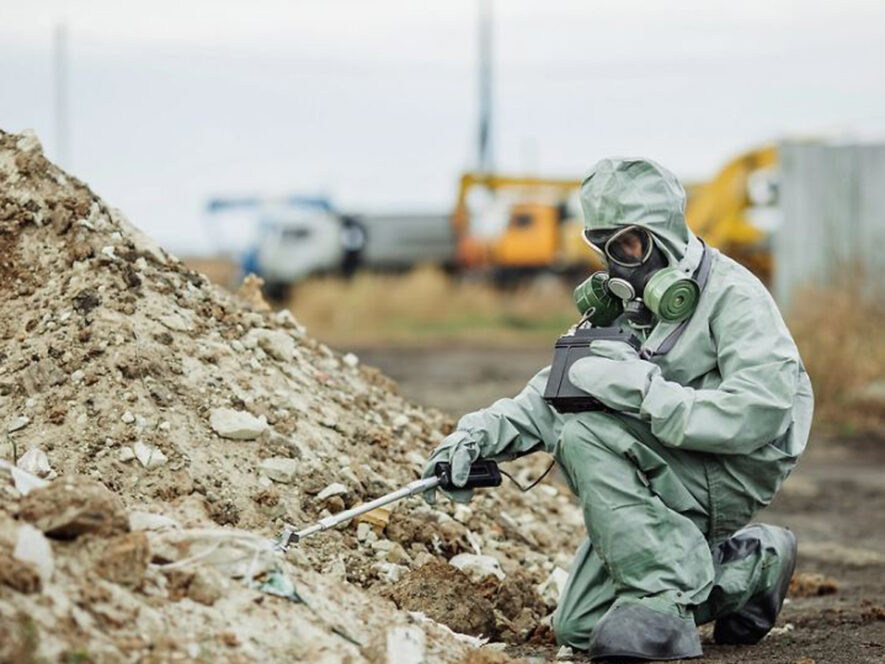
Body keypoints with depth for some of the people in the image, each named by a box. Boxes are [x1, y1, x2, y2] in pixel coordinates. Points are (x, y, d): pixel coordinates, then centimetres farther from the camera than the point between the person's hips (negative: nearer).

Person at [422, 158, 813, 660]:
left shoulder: (732, 295, -13)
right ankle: (746, 568, 16)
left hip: (732, 475, -9)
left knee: (585, 436, -27)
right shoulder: (621, 308, 12)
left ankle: (659, 600, -25)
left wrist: (644, 391, -28)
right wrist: (484, 430, -11)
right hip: (671, 481, 9)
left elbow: (760, 412, -25)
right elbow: (554, 393, 7)